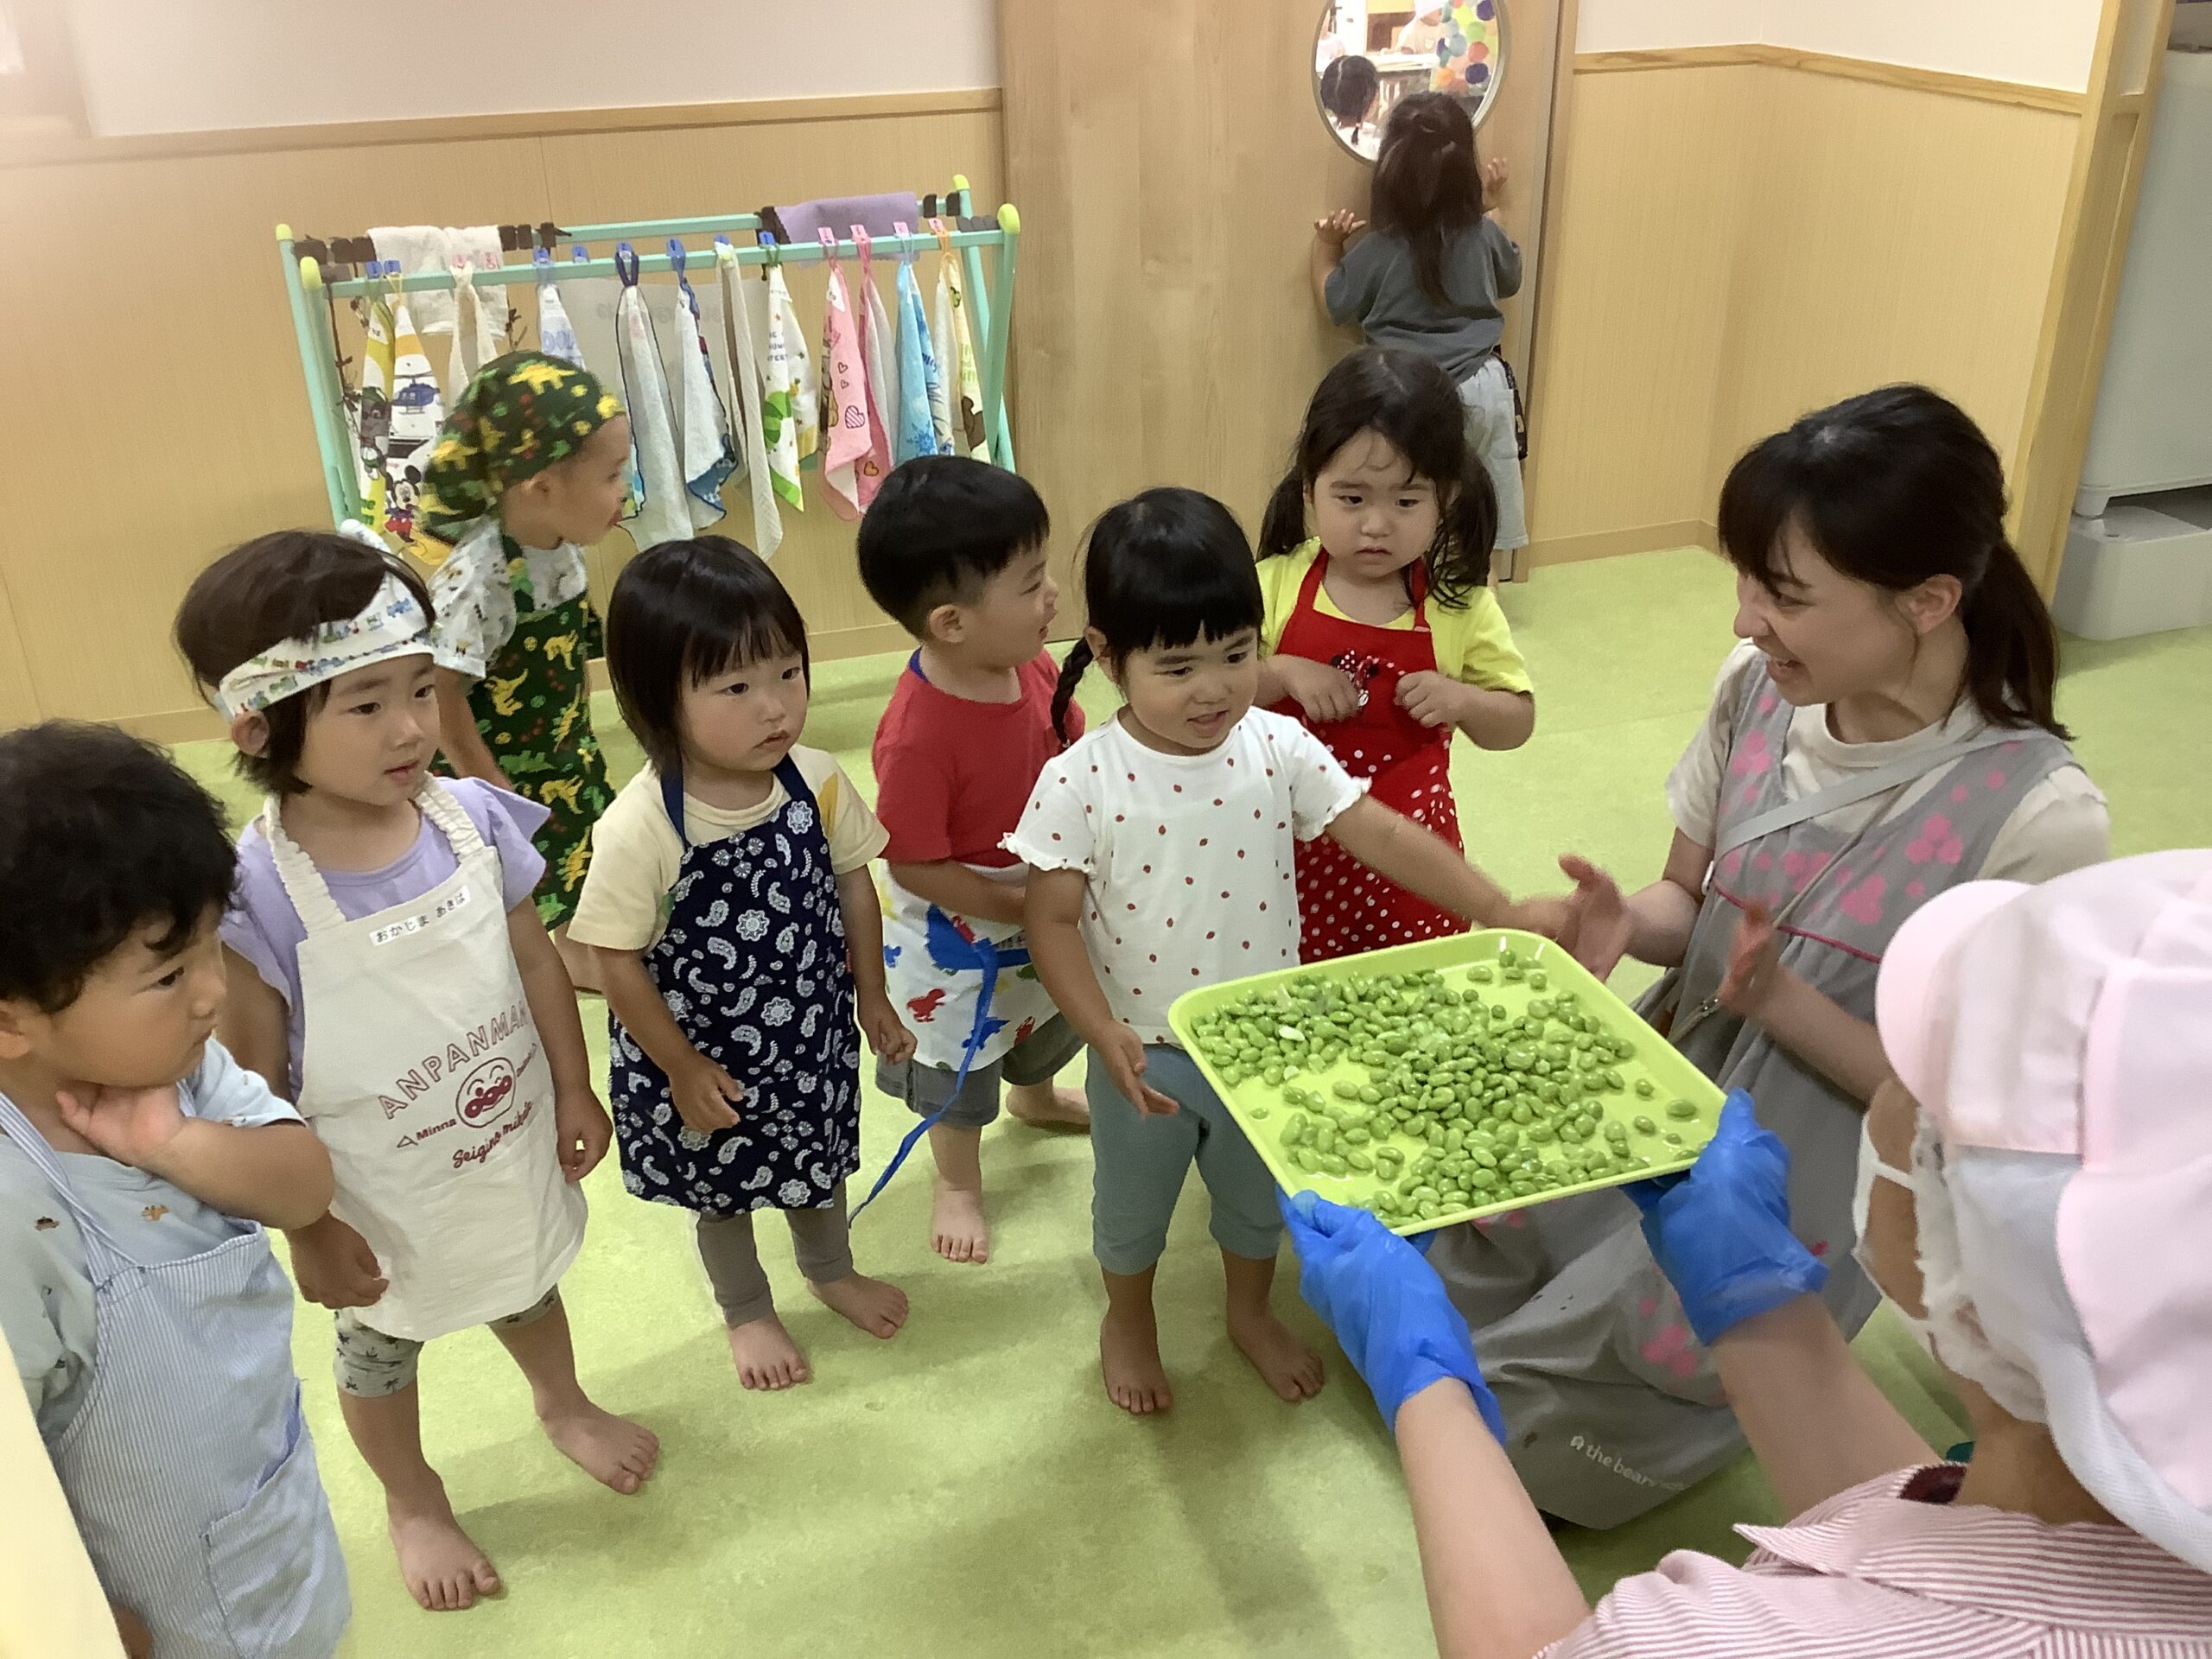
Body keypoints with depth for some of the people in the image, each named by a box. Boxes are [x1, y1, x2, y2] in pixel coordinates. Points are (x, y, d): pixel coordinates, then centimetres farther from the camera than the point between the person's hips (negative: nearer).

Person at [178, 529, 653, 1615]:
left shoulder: (474, 819, -17)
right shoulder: (257, 894, -29)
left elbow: (536, 961, -3)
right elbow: (251, 1090, -20)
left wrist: (573, 1089, 3)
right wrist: (307, 1226, -13)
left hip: (510, 1151, 4)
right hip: (380, 1201, -3)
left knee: (529, 1285, 31)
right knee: (380, 1346, 24)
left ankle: (563, 1405, 63)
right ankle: (412, 1500, 54)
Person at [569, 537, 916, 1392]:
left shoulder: (817, 782, -18)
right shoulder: (641, 828, -31)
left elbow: (851, 881, -2)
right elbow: (616, 959, -21)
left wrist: (872, 995, 5)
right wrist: (683, 1071, -14)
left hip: (811, 1032, 4)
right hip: (706, 1053, -3)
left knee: (817, 1158, 29)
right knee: (723, 1190, 23)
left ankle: (832, 1270, 60)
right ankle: (747, 1311, 53)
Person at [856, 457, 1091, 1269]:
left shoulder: (1036, 666, -17)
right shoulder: (917, 734, -38)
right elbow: (914, 866, -29)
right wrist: (1020, 907, -24)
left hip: (1051, 905, 7)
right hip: (961, 936, -7)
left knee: (1051, 1015, 34)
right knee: (960, 1059, 19)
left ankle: (1035, 1096, 67)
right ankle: (958, 1183, 47)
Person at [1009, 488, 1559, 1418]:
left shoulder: (1278, 750, -14)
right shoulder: (1080, 783, -21)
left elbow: (1381, 835, -15)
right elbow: (1052, 919, -15)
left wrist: (1499, 913, -23)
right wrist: (1105, 1035, -26)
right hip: (1143, 1054, -2)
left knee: (1260, 1198, 27)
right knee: (1132, 1208, 23)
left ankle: (1251, 1314, 56)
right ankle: (1128, 1323, 53)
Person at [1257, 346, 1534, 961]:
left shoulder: (1460, 605, -6)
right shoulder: (1278, 584, -8)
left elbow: (1517, 722, 3)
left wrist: (1462, 700, -17)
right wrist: (1282, 674, -21)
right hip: (1294, 843, 0)